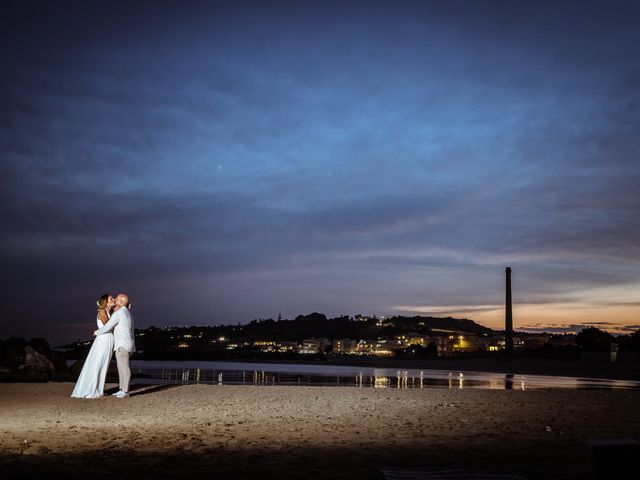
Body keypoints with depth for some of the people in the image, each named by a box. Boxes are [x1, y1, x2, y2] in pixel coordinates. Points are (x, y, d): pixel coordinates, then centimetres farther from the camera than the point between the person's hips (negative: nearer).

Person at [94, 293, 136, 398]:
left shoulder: (118, 313, -12)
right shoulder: (128, 313, 18)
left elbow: (107, 327, -8)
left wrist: (97, 332, 12)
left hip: (122, 345, -10)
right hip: (126, 345, 10)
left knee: (124, 367, -8)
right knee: (122, 367, 12)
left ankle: (125, 392, -7)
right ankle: (122, 390, 15)